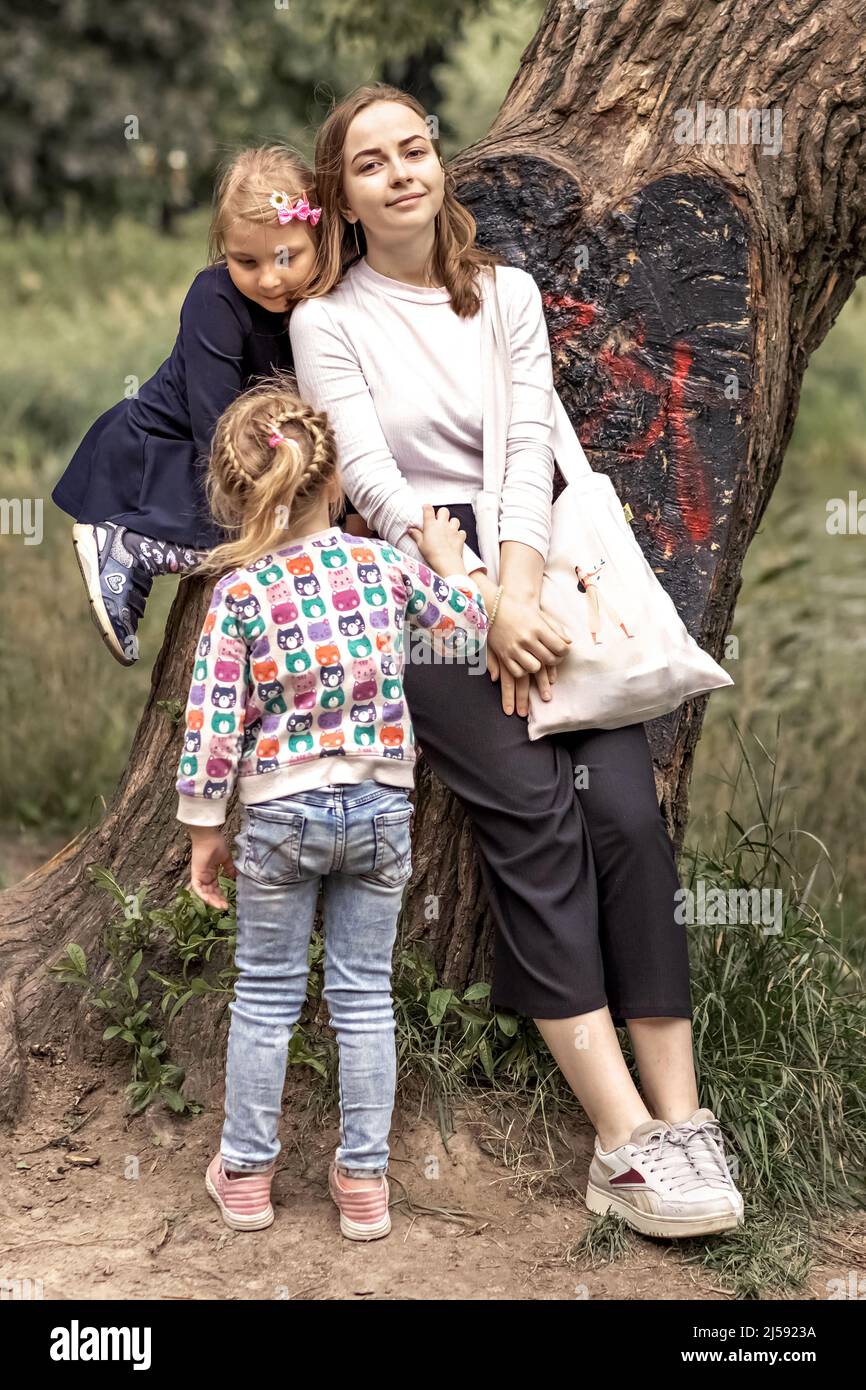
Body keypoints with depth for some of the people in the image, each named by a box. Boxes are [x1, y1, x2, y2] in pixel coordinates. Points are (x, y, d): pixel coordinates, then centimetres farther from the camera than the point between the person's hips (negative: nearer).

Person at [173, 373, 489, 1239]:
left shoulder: (238, 592, -12)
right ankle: (364, 1179, 18)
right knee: (364, 994, 11)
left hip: (280, 812, -2)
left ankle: (246, 1173, 23)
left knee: (265, 995, 13)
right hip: (380, 807, 2)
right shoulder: (384, 566, -6)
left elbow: (213, 725, -11)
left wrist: (204, 831, -1)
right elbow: (469, 641, 3)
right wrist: (449, 565, 18)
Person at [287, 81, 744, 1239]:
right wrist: (481, 605, -17)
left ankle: (681, 1114, -19)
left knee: (625, 804, -20)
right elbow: (370, 476, -5)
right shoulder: (327, 319, 7)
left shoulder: (507, 293, 15)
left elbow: (528, 447, 1)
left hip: (535, 560, 3)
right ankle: (627, 1141, -27)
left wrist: (520, 591, -16)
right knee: (532, 806, -24)